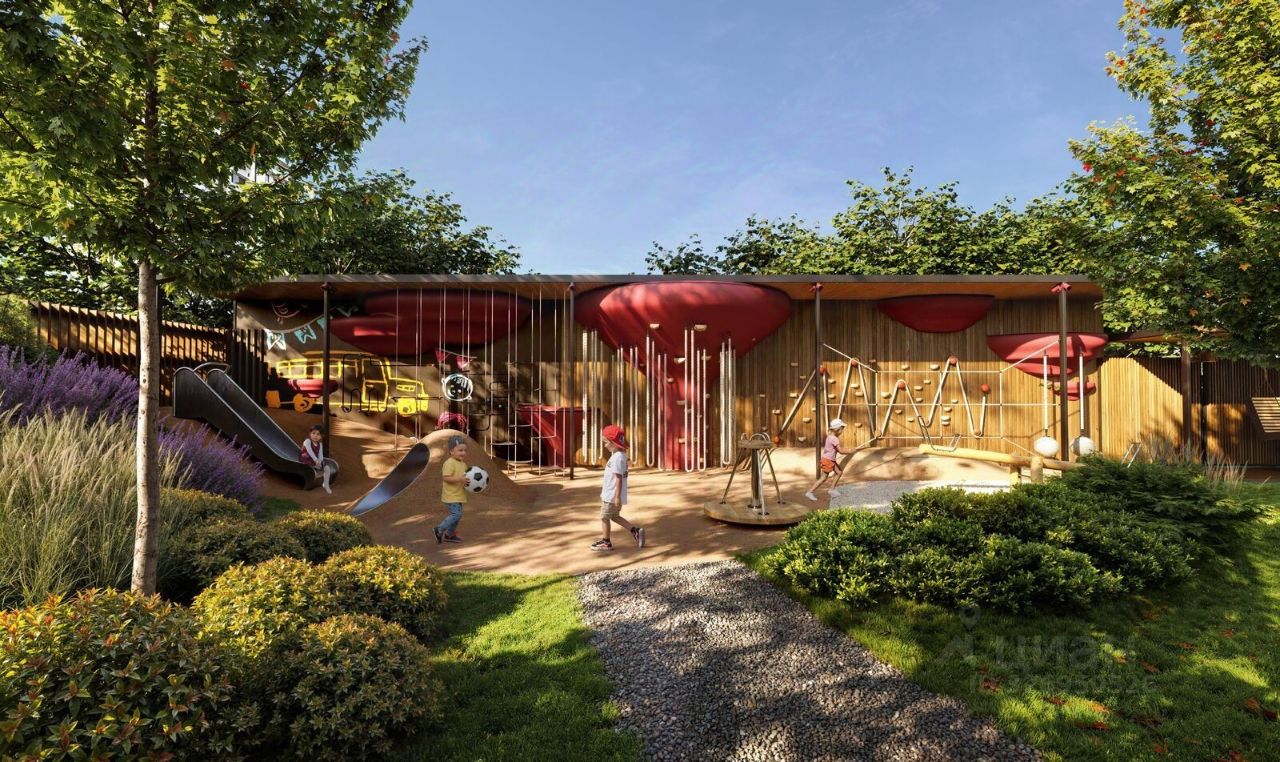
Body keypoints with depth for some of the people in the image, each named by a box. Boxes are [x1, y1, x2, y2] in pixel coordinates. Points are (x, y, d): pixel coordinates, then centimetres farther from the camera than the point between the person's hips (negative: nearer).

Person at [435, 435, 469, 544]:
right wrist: (460, 479, -31)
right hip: (451, 495, -9)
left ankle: (449, 535, 25)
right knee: (456, 514, -15)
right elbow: (445, 478, -23)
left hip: (458, 495, 9)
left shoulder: (463, 464, 13)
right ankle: (440, 530, -2)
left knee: (456, 514, 13)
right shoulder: (449, 463, -16)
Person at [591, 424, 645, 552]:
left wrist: (617, 497, -23)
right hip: (610, 494, 10)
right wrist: (604, 492, 27)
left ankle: (606, 543, 16)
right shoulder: (619, 455, 11)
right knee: (614, 516, 20)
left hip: (612, 496, -10)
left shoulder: (617, 457, -22)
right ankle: (635, 531, 18)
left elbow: (619, 478, -24)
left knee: (604, 517, 4)